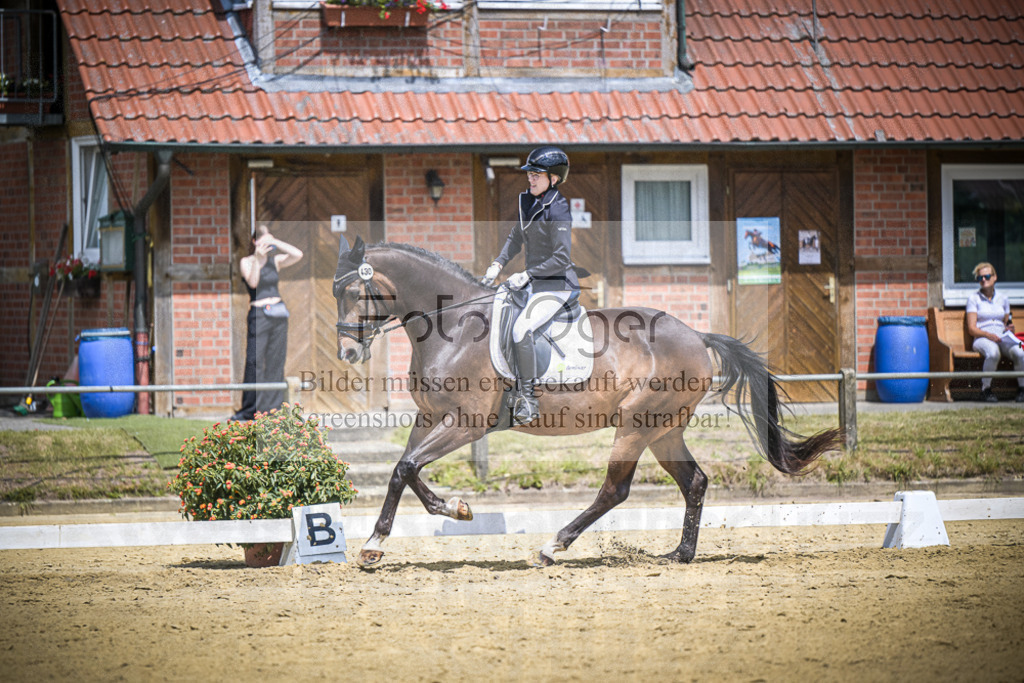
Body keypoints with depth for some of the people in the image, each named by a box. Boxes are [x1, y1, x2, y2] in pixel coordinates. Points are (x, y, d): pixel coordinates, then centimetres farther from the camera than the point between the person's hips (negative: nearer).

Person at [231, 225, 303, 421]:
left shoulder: (275, 261, 12)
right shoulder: (246, 262, 2)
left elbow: (298, 255, 2)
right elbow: (253, 282, -13)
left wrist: (276, 243, -2)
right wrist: (257, 259, -19)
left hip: (279, 313, 4)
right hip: (259, 314, -4)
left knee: (276, 362, 2)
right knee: (255, 361, -9)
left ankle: (273, 408, 5)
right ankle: (250, 410, -7)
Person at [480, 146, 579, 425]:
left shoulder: (557, 210, -17)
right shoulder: (527, 201, 9)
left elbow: (562, 258, -22)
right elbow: (516, 237, 24)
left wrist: (526, 275, -22)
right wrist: (498, 264, 10)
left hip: (557, 285, -10)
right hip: (533, 284, 10)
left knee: (521, 328, -26)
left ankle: (528, 401, -23)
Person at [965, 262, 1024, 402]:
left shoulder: (1002, 299, 19)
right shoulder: (974, 298, 6)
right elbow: (971, 329, -1)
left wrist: (1010, 328, 0)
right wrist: (988, 335, -18)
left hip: (1002, 338, 3)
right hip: (982, 338, -3)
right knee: (993, 353, -40)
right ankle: (986, 389, -24)